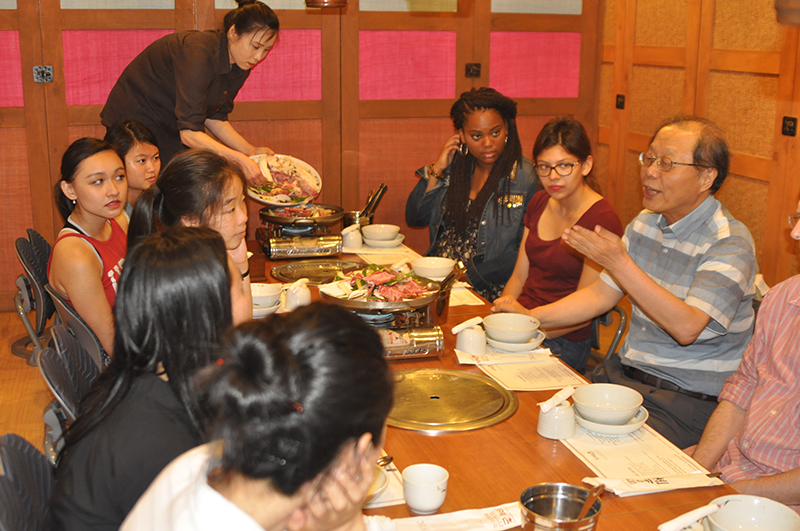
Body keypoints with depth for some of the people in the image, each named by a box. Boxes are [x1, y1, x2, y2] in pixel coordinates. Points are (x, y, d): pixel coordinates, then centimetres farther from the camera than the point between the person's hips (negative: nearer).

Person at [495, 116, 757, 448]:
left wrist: (619, 263, -30)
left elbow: (687, 327, -27)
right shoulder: (645, 224, 9)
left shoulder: (731, 243, -16)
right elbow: (600, 295, 13)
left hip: (688, 399, -7)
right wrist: (530, 318, 2)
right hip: (623, 373, 7)